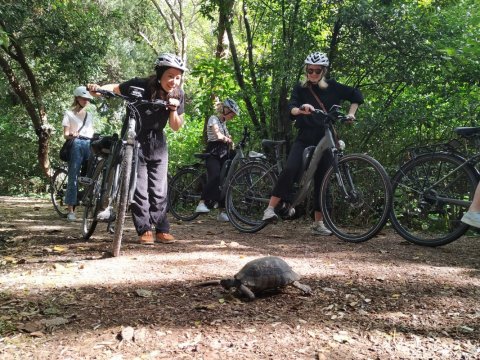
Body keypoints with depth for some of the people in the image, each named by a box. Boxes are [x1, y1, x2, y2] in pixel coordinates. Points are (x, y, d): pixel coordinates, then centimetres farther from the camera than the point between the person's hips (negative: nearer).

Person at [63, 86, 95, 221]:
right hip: (76, 145, -4)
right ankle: (71, 210, -6)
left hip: (89, 144, 4)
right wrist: (71, 135, -19)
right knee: (73, 176, -8)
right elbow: (65, 134, 3)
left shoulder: (90, 115, 24)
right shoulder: (69, 114, 10)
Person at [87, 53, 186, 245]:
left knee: (159, 190, 1)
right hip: (136, 141, -3)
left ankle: (162, 230, 8)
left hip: (158, 144, 3)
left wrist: (173, 109, -21)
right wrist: (98, 88, -28)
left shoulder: (178, 94, -8)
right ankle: (145, 230, 3)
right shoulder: (141, 86, -19)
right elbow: (116, 88, -8)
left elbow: (176, 127, -3)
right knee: (139, 189, -6)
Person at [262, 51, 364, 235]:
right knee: (290, 170, -23)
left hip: (325, 140, 1)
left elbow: (356, 95, 13)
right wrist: (301, 110, -35)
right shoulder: (300, 89, 4)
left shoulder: (332, 87, 6)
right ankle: (270, 209, -19)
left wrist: (350, 114, 0)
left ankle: (318, 223, 13)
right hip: (305, 139, -1)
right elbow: (291, 109, -13)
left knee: (322, 180, 3)